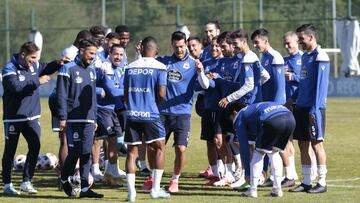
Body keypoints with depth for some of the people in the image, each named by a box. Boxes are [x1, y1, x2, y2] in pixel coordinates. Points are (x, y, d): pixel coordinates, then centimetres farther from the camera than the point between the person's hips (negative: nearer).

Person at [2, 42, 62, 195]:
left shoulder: (34, 66, 5)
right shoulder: (9, 69, -15)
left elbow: (46, 69, 26)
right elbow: (16, 86, -31)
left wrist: (58, 63, 6)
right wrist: (37, 82, -26)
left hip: (31, 117, 6)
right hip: (13, 117, -6)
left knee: (35, 146, -3)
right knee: (10, 151, 4)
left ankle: (26, 182, 7)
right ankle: (7, 185, 13)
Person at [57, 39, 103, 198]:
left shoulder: (91, 70, 15)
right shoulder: (68, 70, -6)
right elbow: (61, 95, -8)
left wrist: (95, 118, 18)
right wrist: (62, 118, -13)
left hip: (88, 119, 6)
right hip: (73, 119, -6)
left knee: (86, 153, 2)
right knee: (74, 152, -6)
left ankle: (85, 188, 3)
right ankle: (64, 179, 18)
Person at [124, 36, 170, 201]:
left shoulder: (130, 67, 8)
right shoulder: (159, 68, -4)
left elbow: (125, 94, 11)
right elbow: (161, 94, -9)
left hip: (132, 114, 3)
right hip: (151, 114, -3)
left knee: (132, 151, 8)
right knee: (159, 149, 9)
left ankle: (131, 191, 3)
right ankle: (155, 189, 4)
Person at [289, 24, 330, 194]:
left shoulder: (320, 57, -12)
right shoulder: (305, 56, 15)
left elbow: (320, 85, -16)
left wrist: (314, 109, -19)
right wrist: (294, 99, 14)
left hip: (313, 108, -8)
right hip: (301, 107, 8)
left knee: (316, 144, -4)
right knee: (303, 144, 8)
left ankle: (322, 183, 1)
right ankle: (306, 182, 13)